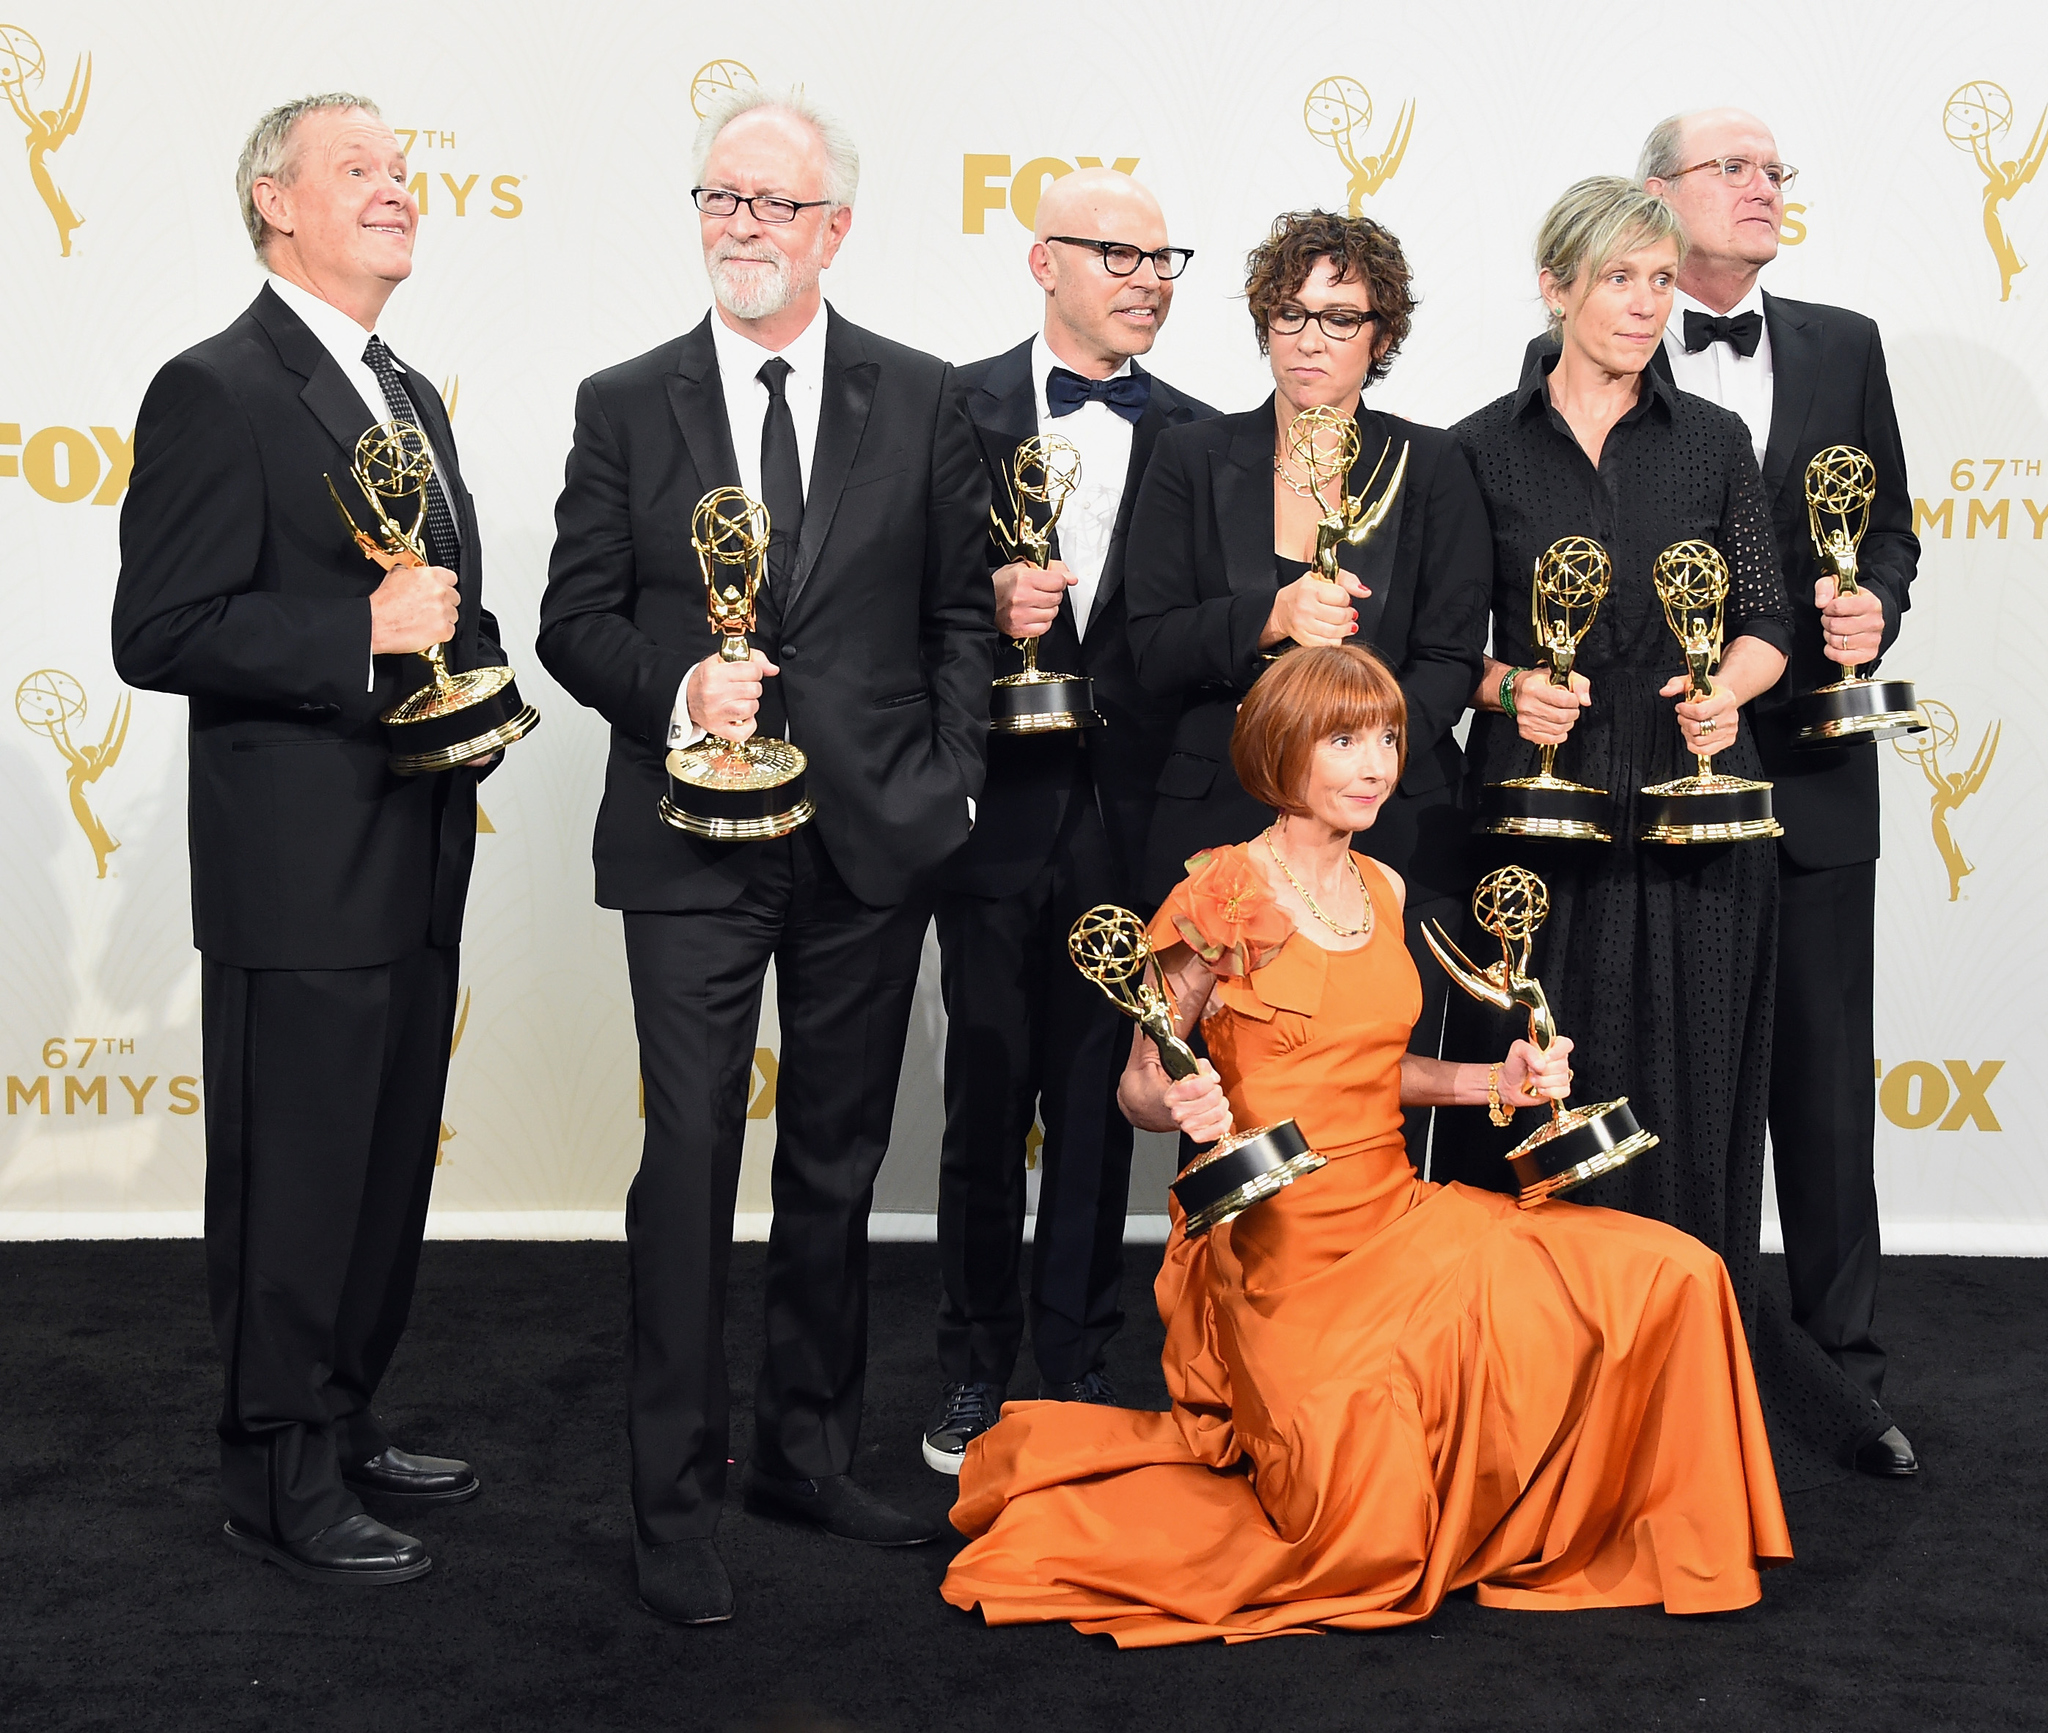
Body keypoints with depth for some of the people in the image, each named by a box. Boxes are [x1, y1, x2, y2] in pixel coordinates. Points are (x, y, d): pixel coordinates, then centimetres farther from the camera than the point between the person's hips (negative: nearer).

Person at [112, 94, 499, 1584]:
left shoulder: (413, 399, 17)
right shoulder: (216, 393, -10)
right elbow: (160, 634, -18)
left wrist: (475, 679, 5)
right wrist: (368, 637, -23)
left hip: (416, 862, 9)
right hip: (299, 875, -8)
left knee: (390, 1167, 16)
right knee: (294, 1182, 2)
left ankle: (347, 1426, 31)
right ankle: (283, 1479, 15)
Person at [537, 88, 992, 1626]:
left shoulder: (922, 399, 5)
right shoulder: (626, 406, 4)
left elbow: (966, 611, 7)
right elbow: (575, 620, 3)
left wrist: (947, 784, -2)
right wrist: (674, 688, -15)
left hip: (872, 843, 2)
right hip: (692, 844, -1)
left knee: (838, 1165, 12)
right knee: (689, 1165, -2)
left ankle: (812, 1452, 28)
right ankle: (678, 1497, 9)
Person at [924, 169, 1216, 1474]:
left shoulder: (1194, 437, 8)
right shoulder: (960, 407, 2)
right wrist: (987, 599, -19)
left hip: (1129, 820, 2)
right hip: (998, 811, -1)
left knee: (1100, 1103, 8)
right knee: (987, 1100, 6)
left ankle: (1078, 1362, 21)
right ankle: (978, 1373, 20)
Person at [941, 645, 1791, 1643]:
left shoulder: (1383, 890, 11)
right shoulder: (1224, 894, -9)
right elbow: (1139, 1089, -5)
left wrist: (1497, 1081, 8)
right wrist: (1184, 1104, -28)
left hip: (1398, 1215, 6)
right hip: (1282, 1246, -6)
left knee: (1670, 1277, -10)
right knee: (1365, 1534, -18)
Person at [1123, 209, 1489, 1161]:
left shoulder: (1433, 467, 7)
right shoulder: (1194, 460, 8)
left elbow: (1451, 659, 2)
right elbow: (1152, 651, 0)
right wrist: (1270, 619, -18)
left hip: (1394, 827, 0)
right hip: (1221, 825, 0)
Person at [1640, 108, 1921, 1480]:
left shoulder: (1842, 348, 11)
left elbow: (1890, 531, 13)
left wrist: (1874, 612, -7)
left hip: (1810, 773, 2)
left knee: (1826, 1079, 6)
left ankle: (1843, 1367, 17)